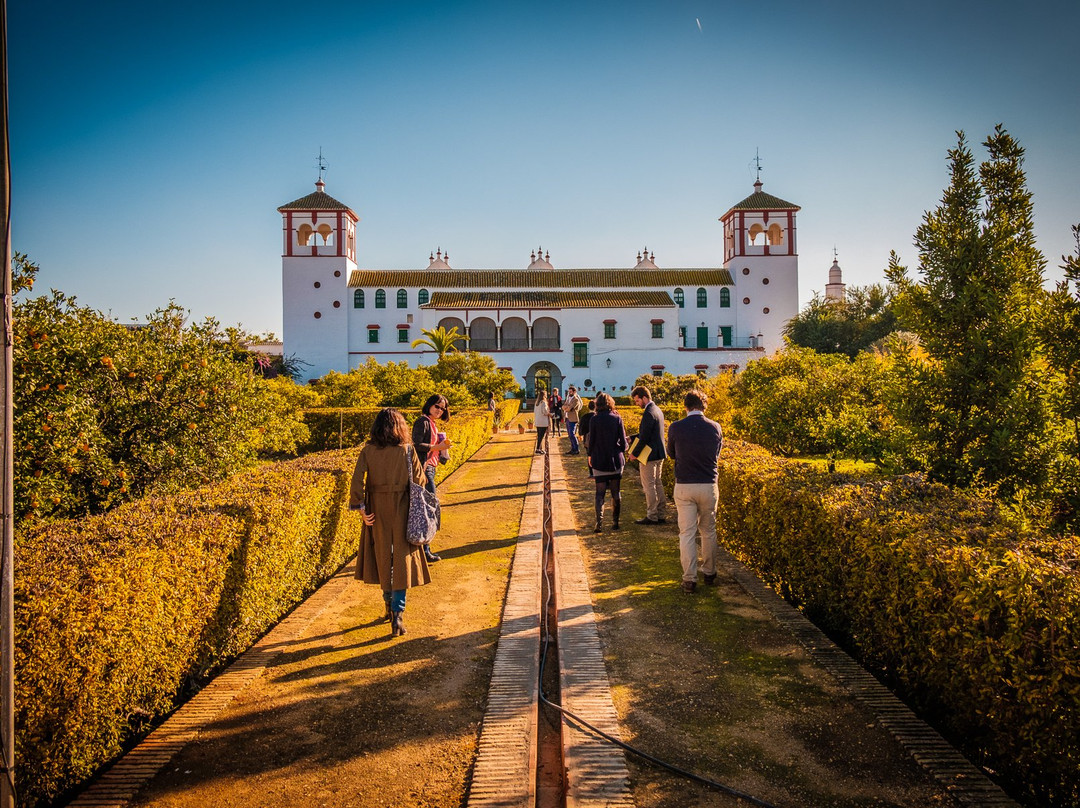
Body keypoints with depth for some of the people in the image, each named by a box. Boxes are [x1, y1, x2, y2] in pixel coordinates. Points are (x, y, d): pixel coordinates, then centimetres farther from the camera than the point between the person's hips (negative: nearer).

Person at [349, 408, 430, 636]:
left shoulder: (368, 451, -5)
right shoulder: (408, 451, -7)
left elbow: (357, 481, -13)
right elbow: (419, 482, -6)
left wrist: (361, 509, -6)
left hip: (377, 510, 2)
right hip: (403, 511, -2)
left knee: (382, 557, 18)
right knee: (402, 560, 4)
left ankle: (390, 606, 33)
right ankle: (398, 613, -5)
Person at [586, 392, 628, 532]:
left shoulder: (594, 420, -7)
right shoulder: (617, 418, -4)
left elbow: (591, 440, -2)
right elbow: (623, 442, -3)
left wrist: (590, 455, 14)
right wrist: (623, 448, 18)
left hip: (599, 461, -1)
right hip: (616, 460, 1)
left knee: (600, 493, 3)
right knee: (616, 492, 11)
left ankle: (599, 523, -5)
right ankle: (615, 522, 15)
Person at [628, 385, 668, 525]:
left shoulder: (648, 413, -20)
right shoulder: (657, 410, 11)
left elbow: (644, 437, -21)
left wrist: (635, 454, -12)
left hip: (649, 456, -10)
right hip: (659, 454, 10)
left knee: (649, 486, -1)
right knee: (657, 484, 16)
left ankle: (652, 516, 6)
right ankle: (660, 514, 22)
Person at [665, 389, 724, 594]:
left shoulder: (675, 428, -8)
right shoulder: (715, 428, -3)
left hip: (684, 486, -2)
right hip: (708, 485, 2)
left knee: (686, 533, 4)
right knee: (708, 531, 16)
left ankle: (690, 579, 4)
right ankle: (709, 573, 27)